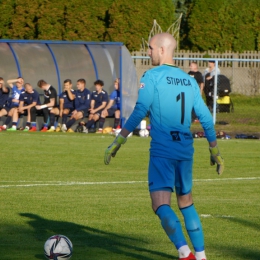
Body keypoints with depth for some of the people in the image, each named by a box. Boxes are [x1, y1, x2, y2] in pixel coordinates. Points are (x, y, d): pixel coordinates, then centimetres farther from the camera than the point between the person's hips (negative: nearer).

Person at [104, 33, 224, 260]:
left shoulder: (152, 77, -5)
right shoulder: (189, 80, 12)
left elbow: (139, 113, -13)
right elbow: (205, 118, 13)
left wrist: (118, 142, -11)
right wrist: (215, 151, 21)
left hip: (162, 150, -6)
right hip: (186, 150, 6)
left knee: (161, 204, -9)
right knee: (186, 202, 19)